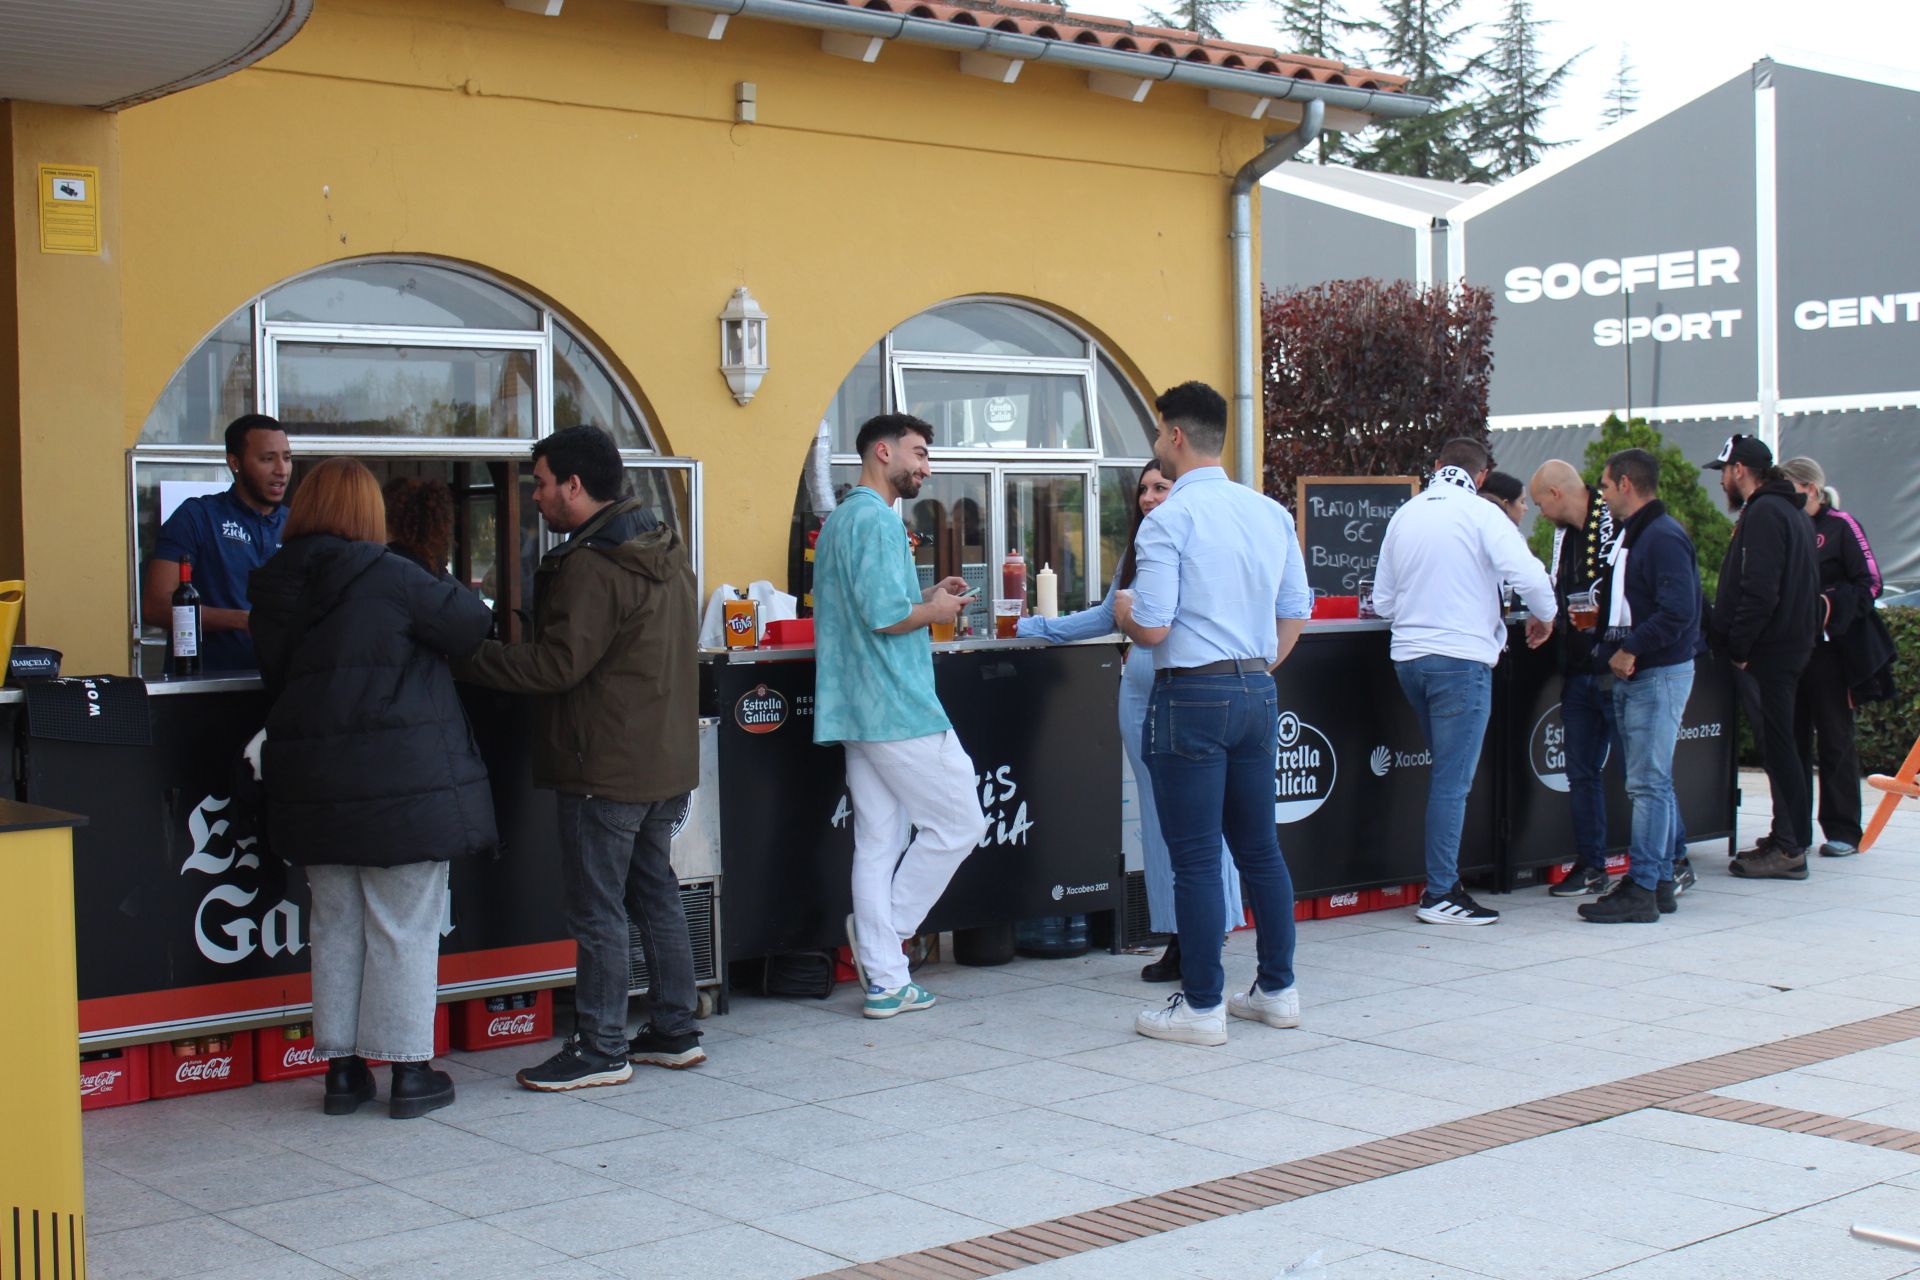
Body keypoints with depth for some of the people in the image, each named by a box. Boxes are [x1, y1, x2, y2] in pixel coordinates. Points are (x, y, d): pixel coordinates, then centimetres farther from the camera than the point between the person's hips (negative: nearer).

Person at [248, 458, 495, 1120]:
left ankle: (341, 1067, 19)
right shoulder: (391, 578, -14)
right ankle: (409, 1070, 8)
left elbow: (275, 675, 14)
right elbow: (472, 626, -7)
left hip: (312, 784, 6)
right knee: (404, 927, 3)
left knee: (335, 926, 14)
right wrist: (448, 589, 12)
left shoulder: (273, 588, 5)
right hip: (404, 782, -5)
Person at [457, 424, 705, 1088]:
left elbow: (557, 663, -22)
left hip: (605, 766, -9)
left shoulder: (591, 566, -19)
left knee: (597, 909, -1)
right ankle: (674, 1031, 23)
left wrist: (465, 657, -15)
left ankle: (601, 1050, 5)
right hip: (667, 757, 9)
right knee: (656, 894, 17)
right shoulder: (665, 548, 11)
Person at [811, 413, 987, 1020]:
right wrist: (935, 610, -4)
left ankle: (884, 981, 9)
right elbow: (886, 616, -22)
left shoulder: (837, 520, 18)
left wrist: (923, 597, 14)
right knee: (960, 823, 2)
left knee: (878, 843, 8)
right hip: (900, 709, -10)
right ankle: (889, 929, 5)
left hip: (856, 712, 10)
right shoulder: (877, 519, -13)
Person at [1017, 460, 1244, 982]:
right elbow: (1107, 615, 25)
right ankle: (1177, 938, 13)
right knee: (1157, 816, 7)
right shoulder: (1137, 552, 14)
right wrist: (1031, 628, 26)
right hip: (1141, 696, 7)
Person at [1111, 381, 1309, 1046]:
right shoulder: (1271, 513, 9)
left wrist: (1123, 609, 4)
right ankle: (1276, 989, 23)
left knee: (1195, 858, -1)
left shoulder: (1168, 520, -13)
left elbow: (1152, 628, -17)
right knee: (1259, 847, 15)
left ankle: (1201, 1008, 4)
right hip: (1258, 691, 7)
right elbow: (1296, 615, 12)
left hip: (1192, 696, -7)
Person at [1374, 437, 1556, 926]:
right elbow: (1529, 575, -17)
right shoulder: (1481, 514, -7)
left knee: (1446, 772, 19)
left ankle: (1443, 882, 21)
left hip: (1408, 656, 6)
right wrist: (1545, 616, 2)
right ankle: (1440, 894, -1)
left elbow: (1381, 601, 13)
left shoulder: (1404, 516, 10)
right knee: (1453, 780, -2)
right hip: (1461, 658, -6)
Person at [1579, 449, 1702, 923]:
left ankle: (1641, 890, -8)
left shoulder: (1663, 537, -15)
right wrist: (1609, 648, 10)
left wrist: (1630, 649, -19)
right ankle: (1660, 882, 19)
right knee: (1651, 782, 13)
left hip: (1659, 675, -10)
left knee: (1648, 784, -9)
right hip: (1631, 674, 10)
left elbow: (1678, 612, -23)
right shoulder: (1629, 536, 17)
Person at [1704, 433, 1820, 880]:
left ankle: (1790, 848, -6)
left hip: (1766, 652, -10)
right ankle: (1787, 836, 20)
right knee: (1779, 745, 14)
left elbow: (1759, 592, -24)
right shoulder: (1789, 510, 18)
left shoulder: (1764, 513, -15)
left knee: (1777, 746, -8)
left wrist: (1737, 648, -18)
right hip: (1789, 643, 10)